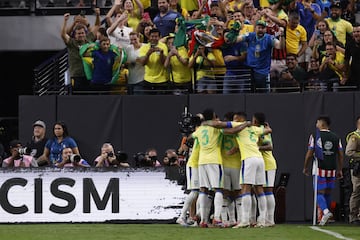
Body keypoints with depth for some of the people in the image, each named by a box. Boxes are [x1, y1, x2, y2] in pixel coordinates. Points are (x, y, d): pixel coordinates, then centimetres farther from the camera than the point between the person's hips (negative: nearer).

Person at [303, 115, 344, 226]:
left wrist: (305, 167, 8)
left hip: (319, 168, -4)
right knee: (328, 193, 13)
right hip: (332, 169, 4)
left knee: (319, 193, -1)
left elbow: (309, 154, -5)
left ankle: (326, 211, -26)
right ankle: (325, 217, 18)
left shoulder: (315, 136, -4)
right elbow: (341, 155, 6)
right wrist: (340, 170, 14)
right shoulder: (336, 137, 7)